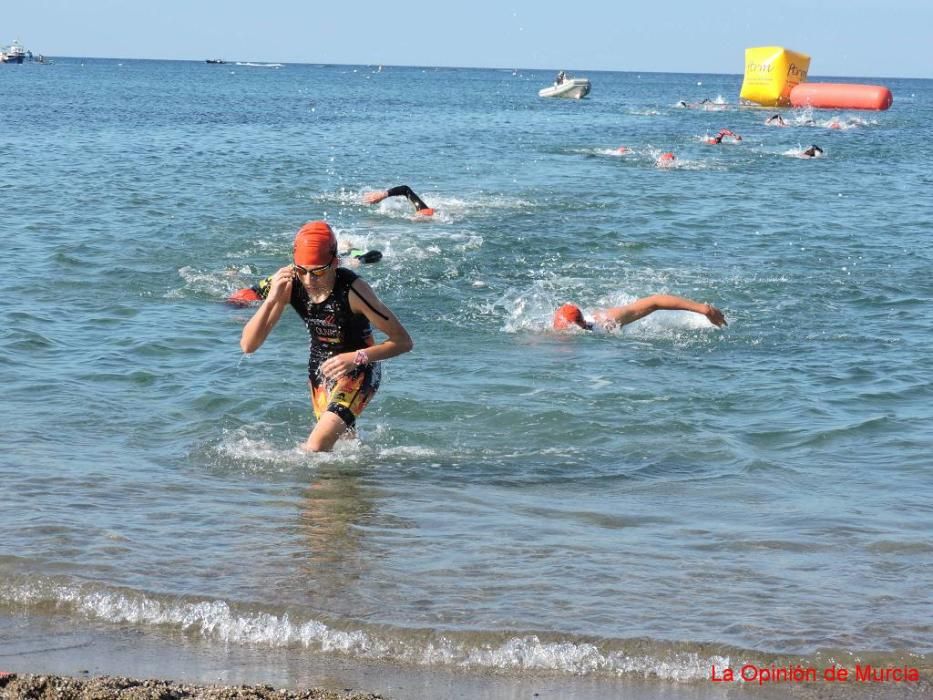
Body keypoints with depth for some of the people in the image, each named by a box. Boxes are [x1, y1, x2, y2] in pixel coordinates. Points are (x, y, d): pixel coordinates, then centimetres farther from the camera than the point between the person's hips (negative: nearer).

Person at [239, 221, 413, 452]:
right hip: (319, 370, 6)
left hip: (357, 372, -6)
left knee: (315, 449, -23)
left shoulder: (352, 290, -31)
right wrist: (271, 300, -32)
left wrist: (357, 357, -36)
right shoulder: (290, 284, -19)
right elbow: (248, 346, -19)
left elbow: (404, 341, -24)